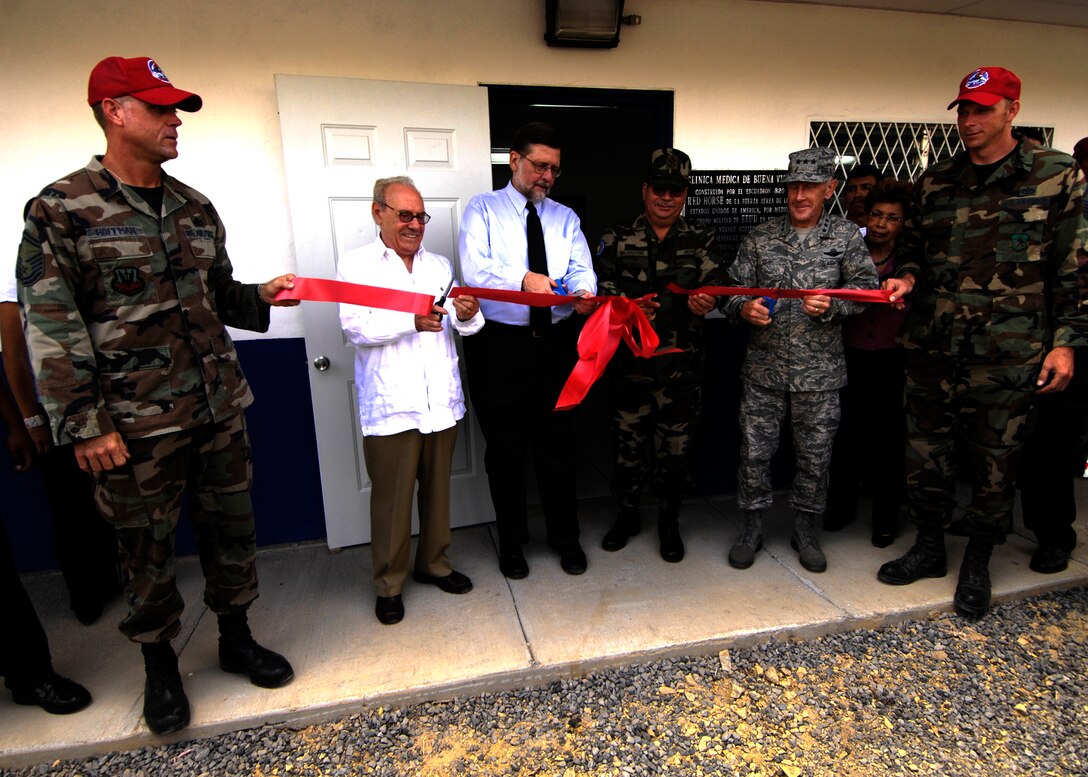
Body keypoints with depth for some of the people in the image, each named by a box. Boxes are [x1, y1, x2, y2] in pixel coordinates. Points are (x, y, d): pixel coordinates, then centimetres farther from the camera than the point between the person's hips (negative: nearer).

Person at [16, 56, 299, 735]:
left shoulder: (195, 208, 10)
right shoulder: (62, 209, -6)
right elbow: (52, 329, -9)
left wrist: (261, 296, 0)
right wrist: (83, 425, -12)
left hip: (220, 410, 5)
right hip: (138, 426, -4)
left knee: (232, 530, 15)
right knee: (148, 552, 11)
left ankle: (236, 639, 37)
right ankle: (160, 665, 35)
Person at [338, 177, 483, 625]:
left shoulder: (439, 265, 17)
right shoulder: (355, 264, 4)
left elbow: (460, 327, 9)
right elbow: (356, 327, -11)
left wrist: (467, 315, -14)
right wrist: (412, 321, -22)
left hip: (441, 399, 4)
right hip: (391, 403, -4)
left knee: (437, 488, 14)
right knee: (392, 498, 3)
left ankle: (434, 564, 33)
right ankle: (389, 584, 21)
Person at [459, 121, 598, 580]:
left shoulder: (565, 217, 13)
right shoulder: (483, 209, 2)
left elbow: (581, 268, -1)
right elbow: (474, 269, -14)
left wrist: (584, 291, -25)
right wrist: (522, 278, -31)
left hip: (556, 340, 3)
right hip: (499, 342, -2)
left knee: (558, 446, 12)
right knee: (505, 450, 9)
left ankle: (565, 538, 31)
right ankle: (511, 543, 29)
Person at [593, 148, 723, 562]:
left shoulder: (701, 241, 9)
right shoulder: (618, 238, 6)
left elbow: (714, 287, 0)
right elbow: (600, 285, -4)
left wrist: (705, 302, -24)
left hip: (681, 364, 1)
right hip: (630, 361, 0)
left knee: (676, 445, 8)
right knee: (628, 439, 10)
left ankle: (669, 520, 29)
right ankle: (628, 513, 32)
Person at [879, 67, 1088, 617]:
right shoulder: (934, 181, 10)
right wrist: (906, 278, -3)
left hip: (1007, 356, -3)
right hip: (932, 346, 3)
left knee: (995, 461, 8)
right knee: (925, 452, 10)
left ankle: (977, 565, 28)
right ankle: (929, 548, 31)